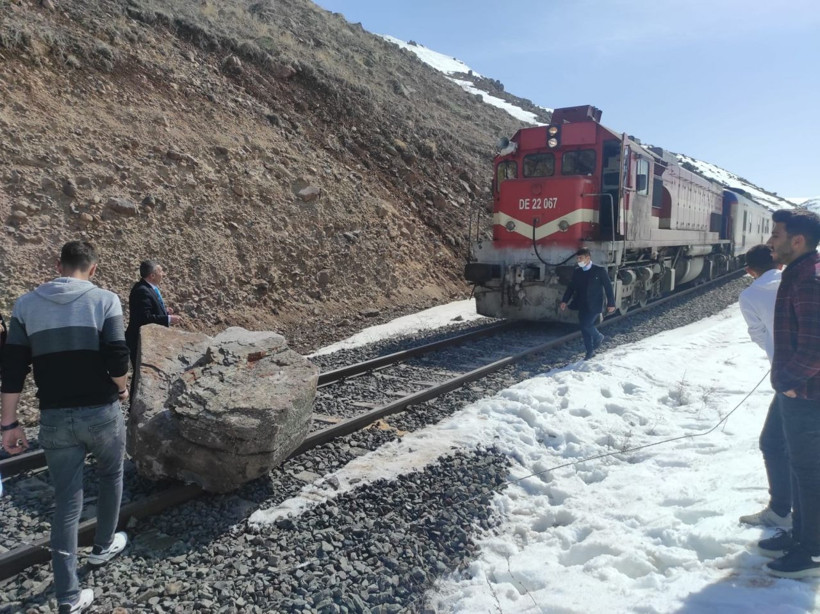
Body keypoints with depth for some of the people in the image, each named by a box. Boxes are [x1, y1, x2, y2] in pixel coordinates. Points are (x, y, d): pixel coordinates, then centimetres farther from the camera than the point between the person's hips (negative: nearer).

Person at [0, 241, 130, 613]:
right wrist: (120, 389, 5)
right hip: (101, 412, -2)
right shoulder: (104, 300, -7)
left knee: (66, 501, 10)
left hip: (55, 417, 3)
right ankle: (104, 546, 42)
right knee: (111, 476, 26)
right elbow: (117, 359, -16)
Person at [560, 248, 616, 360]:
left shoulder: (600, 270, -7)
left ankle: (598, 337, 14)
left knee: (585, 324, -16)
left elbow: (608, 287, -5)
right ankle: (590, 351, 19)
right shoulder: (577, 272, 6)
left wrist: (611, 303, -7)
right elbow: (571, 287, 8)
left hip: (594, 305, -5)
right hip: (582, 305, 5)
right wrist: (565, 301, -2)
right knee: (584, 329, 6)